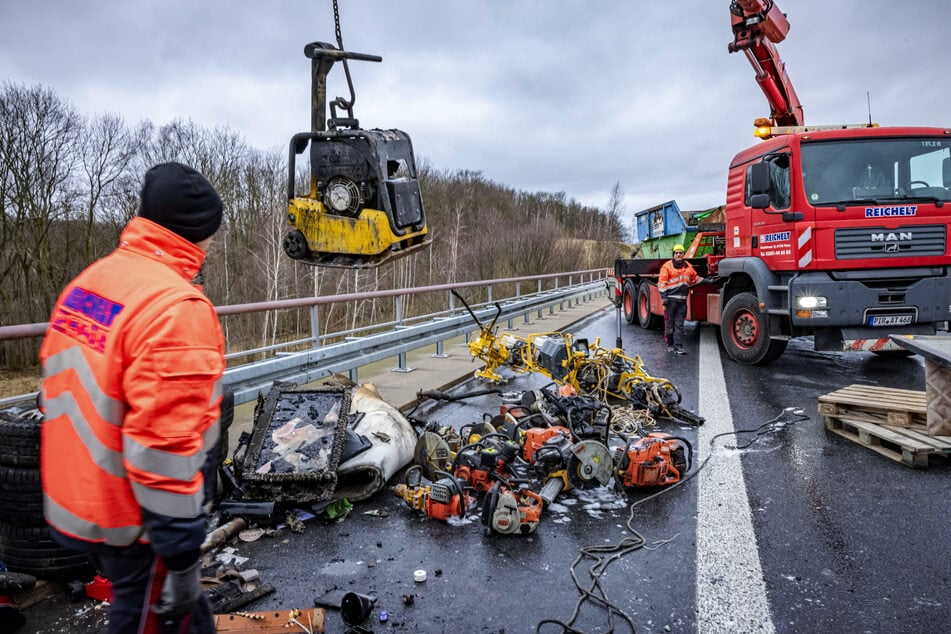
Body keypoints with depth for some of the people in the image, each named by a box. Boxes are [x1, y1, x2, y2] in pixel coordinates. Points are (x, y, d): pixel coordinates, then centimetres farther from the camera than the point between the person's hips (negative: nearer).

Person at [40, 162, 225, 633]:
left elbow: (69, 386, 12)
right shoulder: (177, 309, -26)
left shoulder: (88, 281, 2)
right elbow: (164, 445, -28)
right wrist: (182, 560, -20)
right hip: (134, 520, -8)